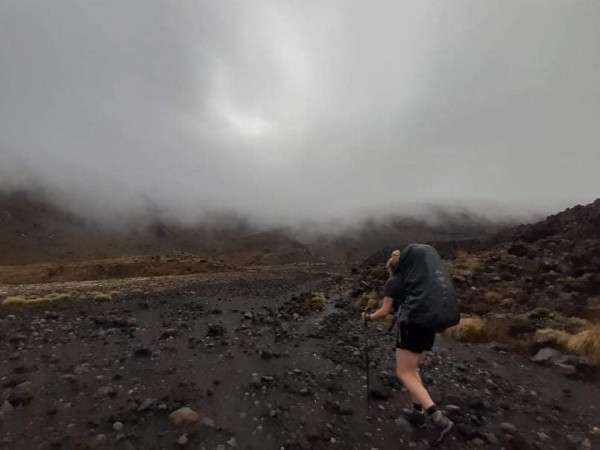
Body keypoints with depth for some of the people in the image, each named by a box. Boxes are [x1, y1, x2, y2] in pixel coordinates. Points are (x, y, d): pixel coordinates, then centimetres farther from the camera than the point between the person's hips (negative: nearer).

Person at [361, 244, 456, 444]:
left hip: (413, 325, -8)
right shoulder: (421, 279, 21)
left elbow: (384, 312, 3)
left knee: (404, 373, 1)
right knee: (413, 369, 23)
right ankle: (418, 411, 26)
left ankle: (439, 418, -8)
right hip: (429, 326, 8)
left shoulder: (393, 282, 2)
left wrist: (368, 317, 20)